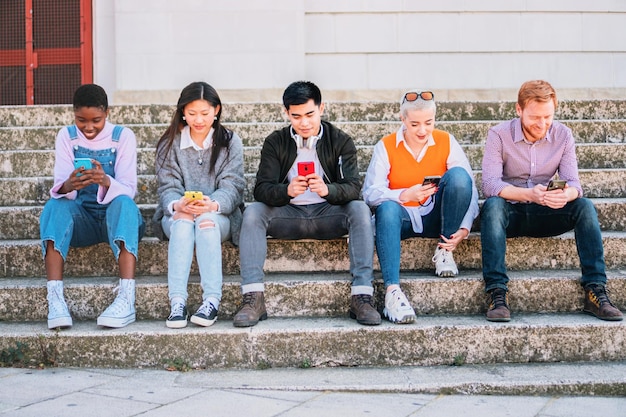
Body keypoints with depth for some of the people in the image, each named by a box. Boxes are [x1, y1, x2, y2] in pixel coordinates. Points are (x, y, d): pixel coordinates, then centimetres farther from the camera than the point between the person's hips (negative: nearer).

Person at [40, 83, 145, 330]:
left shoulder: (123, 136, -2)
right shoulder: (66, 136, 3)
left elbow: (128, 190, -12)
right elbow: (59, 188, -8)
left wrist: (106, 182, -36)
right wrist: (67, 186, -34)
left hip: (116, 216, -2)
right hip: (81, 218, 2)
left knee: (123, 203, -35)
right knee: (54, 205, -29)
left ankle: (127, 299, -47)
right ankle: (55, 298, -40)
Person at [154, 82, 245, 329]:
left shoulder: (230, 142, 6)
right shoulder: (169, 144, 8)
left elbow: (232, 186, -5)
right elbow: (168, 186, -2)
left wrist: (212, 205, -28)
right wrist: (177, 204, -26)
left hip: (218, 215, -1)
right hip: (178, 216, 1)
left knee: (206, 221, -35)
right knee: (183, 220, -35)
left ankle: (212, 300, -44)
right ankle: (177, 302, -45)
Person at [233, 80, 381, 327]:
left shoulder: (341, 142, 2)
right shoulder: (275, 143, 3)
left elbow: (353, 188, -10)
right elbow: (261, 189, -8)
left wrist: (327, 189, -33)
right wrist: (287, 191, -31)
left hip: (328, 214, 0)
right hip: (288, 215, 1)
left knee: (360, 209, -29)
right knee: (253, 212, -26)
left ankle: (362, 296, -32)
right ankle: (253, 298, -32)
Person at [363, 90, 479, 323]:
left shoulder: (447, 142, -1)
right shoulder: (385, 146, -4)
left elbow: (470, 189, -7)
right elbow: (370, 194, -14)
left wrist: (464, 228, -22)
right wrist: (406, 195, -32)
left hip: (436, 217, 1)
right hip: (402, 219, -1)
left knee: (458, 175, -23)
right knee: (387, 208, -36)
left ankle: (444, 250, -14)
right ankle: (392, 291, -46)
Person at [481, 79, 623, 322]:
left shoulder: (562, 135, 0)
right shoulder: (499, 135, -10)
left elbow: (573, 183, -8)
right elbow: (489, 184, -23)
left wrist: (567, 194, -35)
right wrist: (529, 194, -41)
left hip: (545, 215, 3)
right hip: (510, 213, -3)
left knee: (584, 206, -24)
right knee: (492, 205, -35)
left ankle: (596, 291, -25)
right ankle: (497, 292, -39)